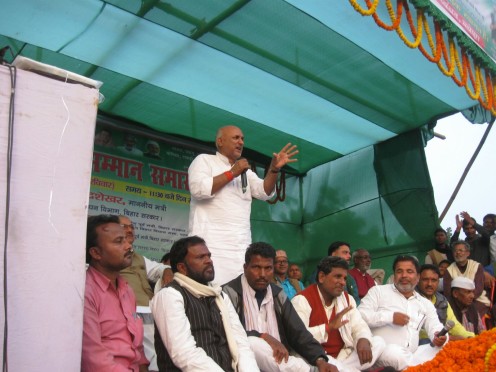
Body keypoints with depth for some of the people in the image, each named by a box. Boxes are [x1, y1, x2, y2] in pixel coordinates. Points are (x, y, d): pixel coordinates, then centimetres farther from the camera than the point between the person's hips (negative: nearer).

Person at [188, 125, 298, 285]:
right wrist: (232, 173, -6)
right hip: (211, 244, -5)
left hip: (242, 246, 5)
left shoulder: (245, 170, 24)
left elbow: (264, 192, 10)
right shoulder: (204, 160, 7)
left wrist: (274, 169, -6)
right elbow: (198, 189, -11)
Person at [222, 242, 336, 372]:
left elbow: (297, 332, 5)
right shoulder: (230, 293, -5)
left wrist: (320, 360, -11)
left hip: (279, 359, 2)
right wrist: (263, 337, -24)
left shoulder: (278, 295, 12)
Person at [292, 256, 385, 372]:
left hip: (343, 356, 8)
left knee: (378, 342, -7)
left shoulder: (347, 298, 13)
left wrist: (363, 340, -17)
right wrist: (329, 327, -29)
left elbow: (358, 325, 8)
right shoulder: (302, 300, -11)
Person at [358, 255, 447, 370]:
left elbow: (435, 327, 10)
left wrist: (439, 336, -15)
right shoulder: (378, 291, 8)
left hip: (412, 355, 4)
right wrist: (390, 317, -13)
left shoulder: (426, 303, 21)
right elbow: (360, 315, -3)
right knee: (394, 352, -37)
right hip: (383, 351, -4)